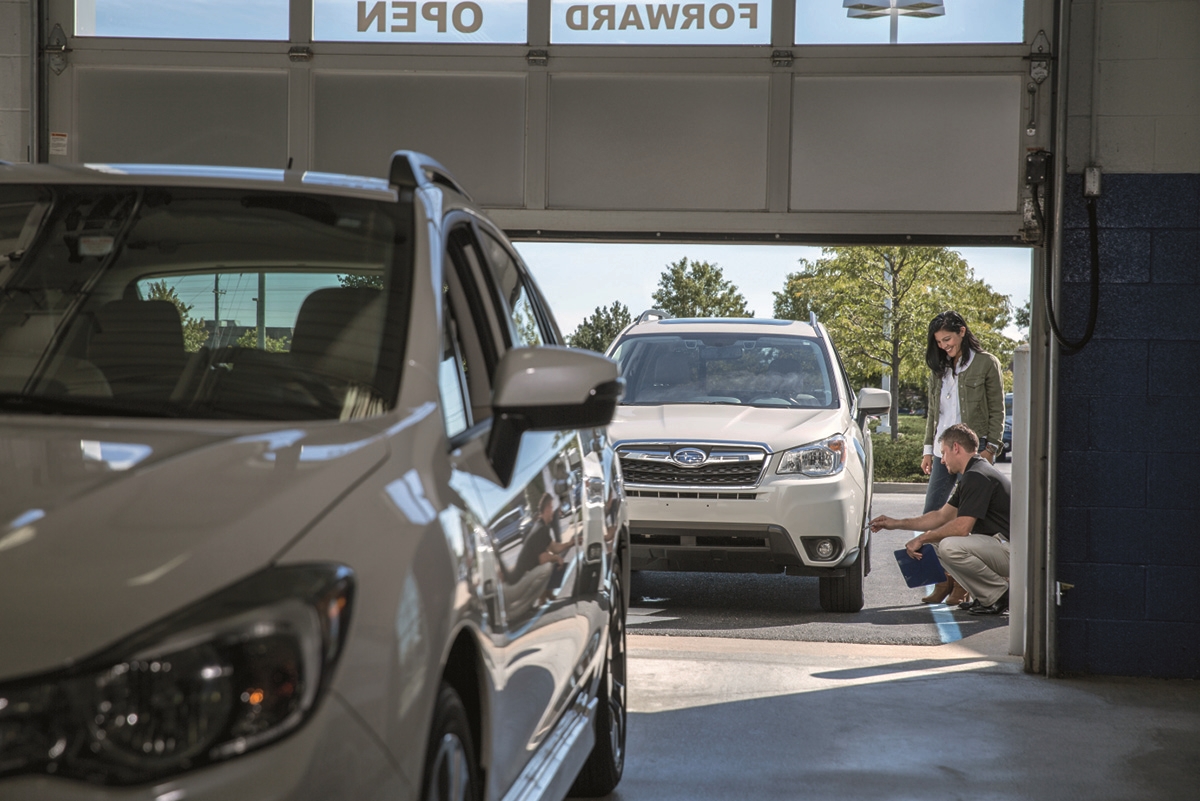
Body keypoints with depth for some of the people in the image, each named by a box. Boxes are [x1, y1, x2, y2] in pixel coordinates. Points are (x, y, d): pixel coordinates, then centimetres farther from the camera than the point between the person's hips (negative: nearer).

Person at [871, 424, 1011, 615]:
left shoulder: (977, 477, -17)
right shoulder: (972, 475, 17)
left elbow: (961, 527, -22)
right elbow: (942, 516, 24)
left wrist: (922, 538, -9)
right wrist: (896, 523, 23)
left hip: (1011, 550, -11)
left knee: (951, 546, -29)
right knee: (937, 544, 13)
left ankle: (1001, 595, -11)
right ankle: (985, 597, 8)